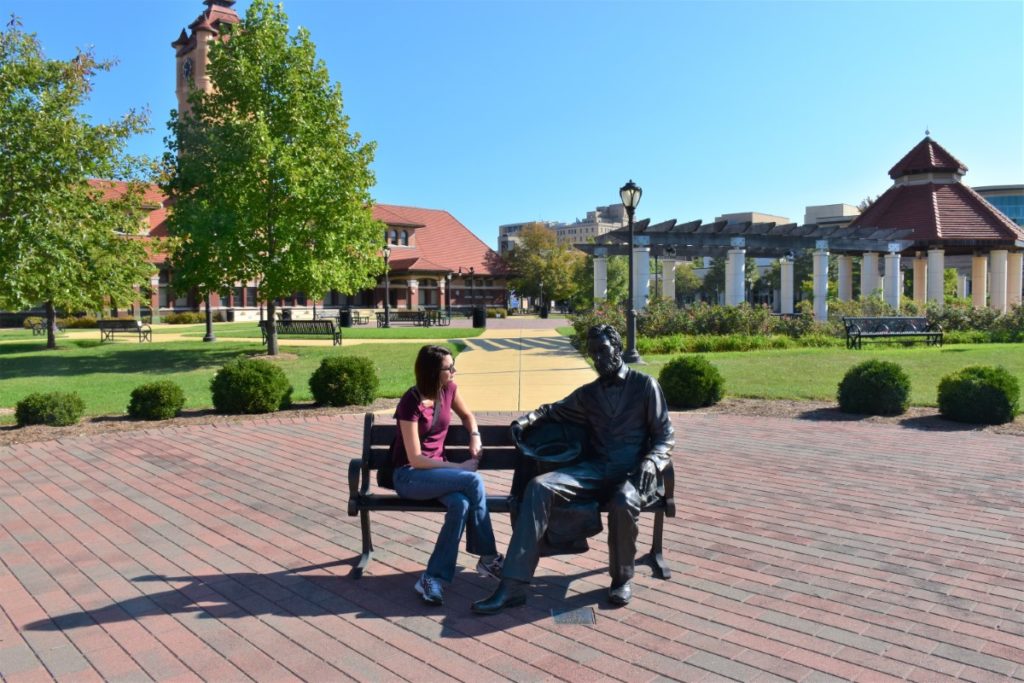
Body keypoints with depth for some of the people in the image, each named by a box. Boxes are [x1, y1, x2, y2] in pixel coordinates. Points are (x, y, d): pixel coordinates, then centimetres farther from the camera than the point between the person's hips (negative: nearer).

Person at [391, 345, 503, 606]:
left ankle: (433, 577, -21)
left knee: (461, 504, -29)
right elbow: (415, 459, -20)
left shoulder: (448, 389, -1)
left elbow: (467, 415, 20)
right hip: (410, 475, -6)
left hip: (437, 469, 6)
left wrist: (475, 436, -1)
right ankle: (488, 558, -15)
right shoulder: (411, 403, -20)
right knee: (473, 481, -28)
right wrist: (459, 467, -18)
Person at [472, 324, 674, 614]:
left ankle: (622, 578, -8)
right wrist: (528, 418, 11)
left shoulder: (645, 385, 8)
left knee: (624, 503, -40)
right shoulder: (587, 394, 20)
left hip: (633, 473, -4)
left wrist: (651, 462, -16)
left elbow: (665, 435, 5)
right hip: (595, 470, 4)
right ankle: (513, 585, -29)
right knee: (540, 486, -23)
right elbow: (554, 410, 33)